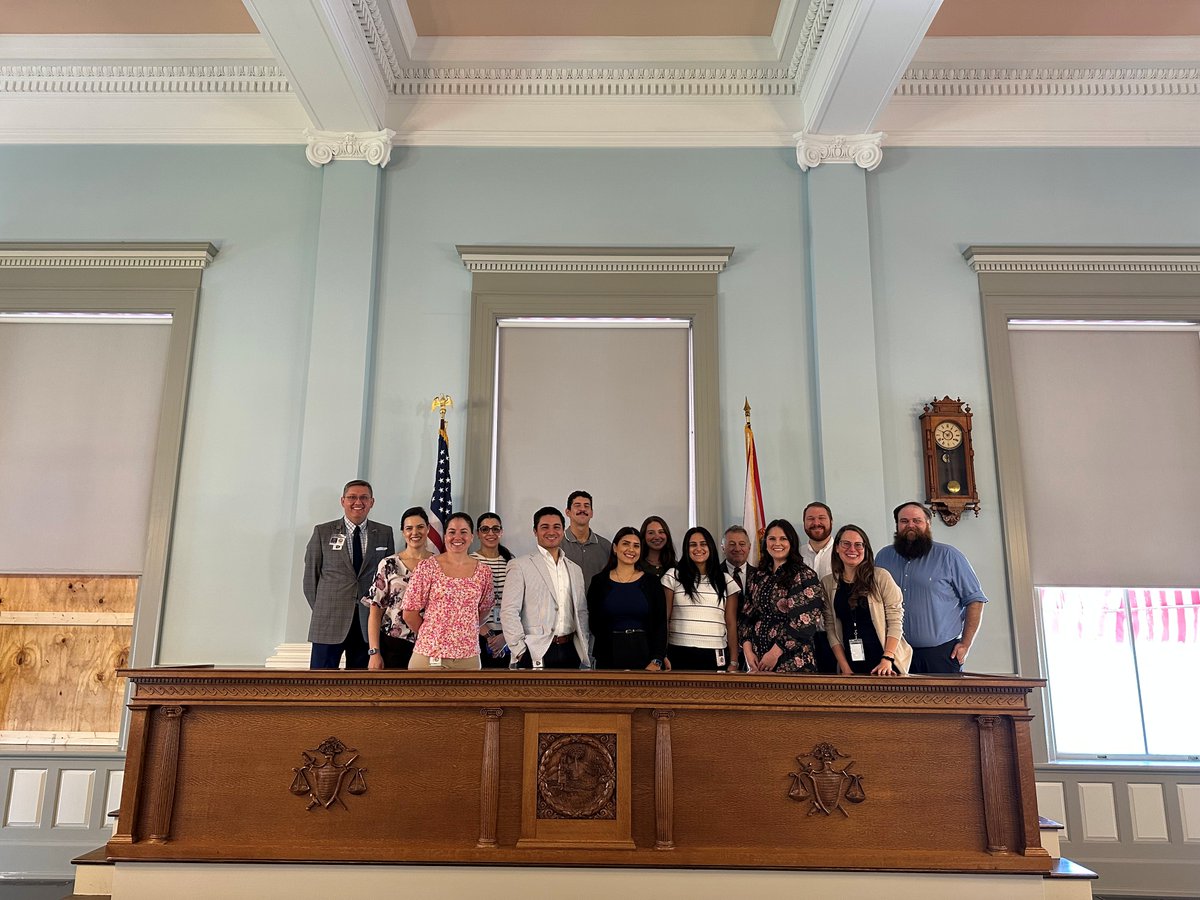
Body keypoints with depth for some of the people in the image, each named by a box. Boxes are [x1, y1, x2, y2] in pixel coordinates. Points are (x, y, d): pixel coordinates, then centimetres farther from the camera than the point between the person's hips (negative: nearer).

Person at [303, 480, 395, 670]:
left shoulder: (385, 533, 6)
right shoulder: (323, 532, 3)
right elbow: (310, 577, 6)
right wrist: (321, 610, 3)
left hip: (368, 623, 2)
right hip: (329, 622, -1)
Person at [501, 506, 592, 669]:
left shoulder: (575, 569, 16)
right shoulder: (520, 566, -2)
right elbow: (509, 612, -7)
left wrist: (584, 647, 9)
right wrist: (520, 650, -10)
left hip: (570, 651, 5)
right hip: (535, 654, -5)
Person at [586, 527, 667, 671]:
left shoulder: (651, 582, 3)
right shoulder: (599, 582, 3)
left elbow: (660, 624, 0)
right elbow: (594, 623, 3)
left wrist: (657, 661, -9)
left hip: (644, 654, 0)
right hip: (609, 657, 0)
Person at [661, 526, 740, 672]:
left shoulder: (726, 581, 9)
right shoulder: (673, 576, 4)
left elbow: (731, 624, 7)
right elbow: (664, 619, 3)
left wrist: (733, 663, 1)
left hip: (715, 656, 1)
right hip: (679, 654, -1)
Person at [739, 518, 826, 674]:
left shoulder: (804, 576, -6)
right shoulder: (758, 577, 10)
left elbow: (805, 621, -13)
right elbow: (746, 617, 9)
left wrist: (776, 652, -15)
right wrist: (748, 650, -5)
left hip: (793, 662, -5)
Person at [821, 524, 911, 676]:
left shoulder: (881, 577, -5)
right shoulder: (827, 583, 2)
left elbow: (895, 621, -7)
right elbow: (831, 629, 0)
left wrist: (887, 660, -16)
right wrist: (845, 668, -6)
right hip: (850, 664, 2)